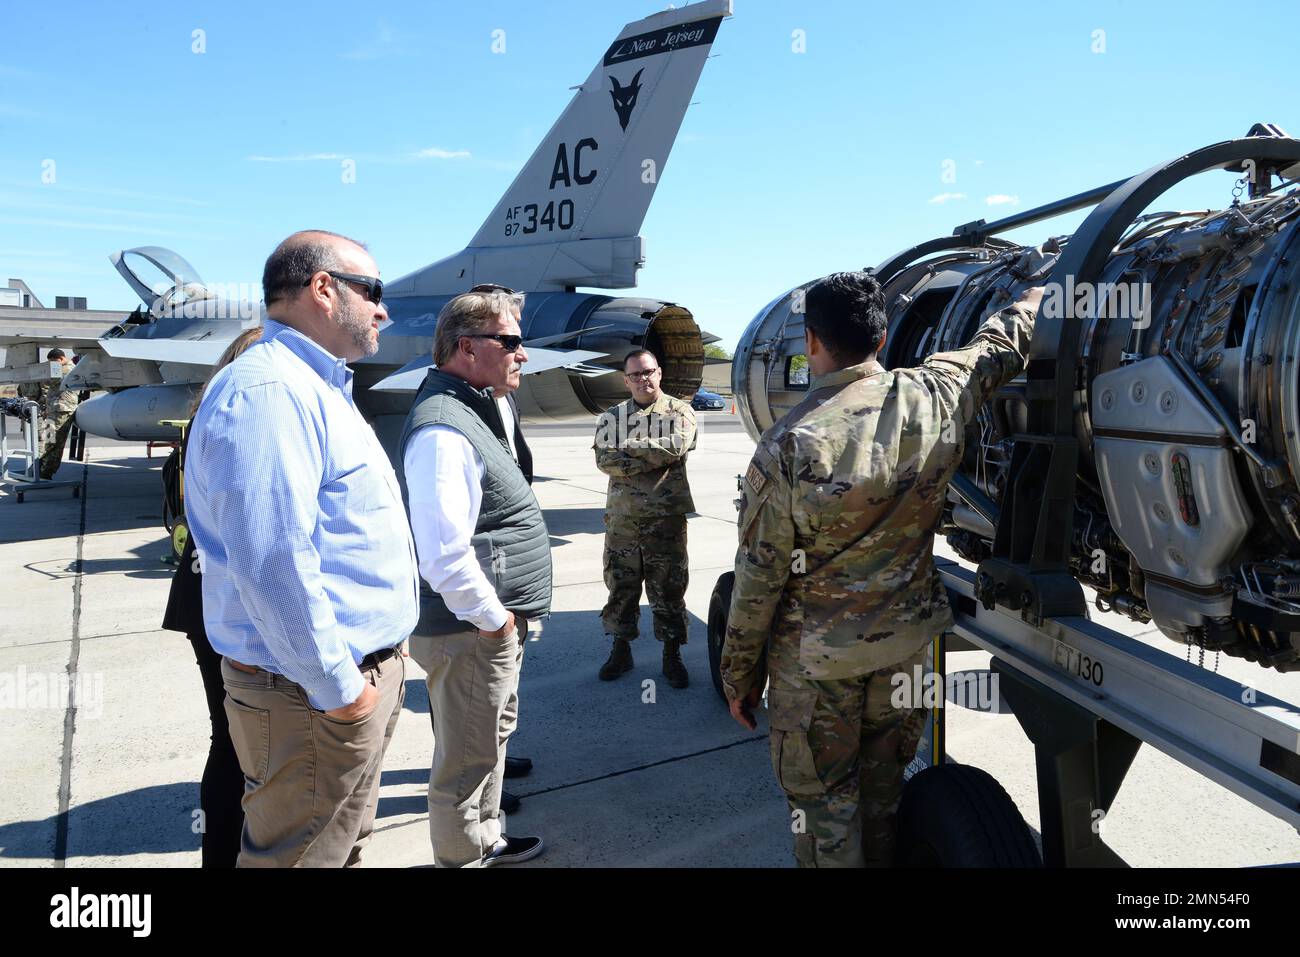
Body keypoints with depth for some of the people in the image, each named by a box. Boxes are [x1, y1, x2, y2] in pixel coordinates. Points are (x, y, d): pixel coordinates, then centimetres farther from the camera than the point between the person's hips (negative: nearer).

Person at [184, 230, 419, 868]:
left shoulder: (316, 387, 14)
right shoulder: (267, 390, -21)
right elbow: (271, 564, -29)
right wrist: (337, 687, -21)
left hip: (359, 677, 10)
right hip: (314, 696, -10)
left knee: (347, 845, 24)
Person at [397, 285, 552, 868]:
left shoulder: (480, 407, 8)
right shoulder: (441, 430, -24)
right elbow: (445, 557, -28)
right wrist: (493, 619, -18)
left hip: (495, 623, 11)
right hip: (472, 632, -11)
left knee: (493, 736, 26)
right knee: (466, 760, 8)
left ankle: (486, 840, 46)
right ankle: (461, 857, 28)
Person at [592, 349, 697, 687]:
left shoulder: (680, 412, 3)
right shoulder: (611, 417, 9)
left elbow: (675, 446, -17)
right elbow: (604, 459, -7)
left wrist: (628, 447, -10)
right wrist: (653, 458, -13)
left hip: (666, 518, -2)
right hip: (621, 518, 3)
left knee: (668, 589, 5)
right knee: (620, 587, 11)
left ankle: (672, 655, 18)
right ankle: (621, 650, 26)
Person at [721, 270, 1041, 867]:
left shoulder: (789, 445, -22)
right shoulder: (934, 399, -11)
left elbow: (760, 576, -16)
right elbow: (1001, 345, 11)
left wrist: (739, 673, -3)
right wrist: (1038, 293, 33)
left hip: (815, 660, -4)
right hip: (906, 642, 5)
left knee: (822, 802, 13)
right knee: (883, 785, 24)